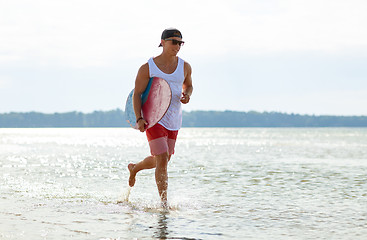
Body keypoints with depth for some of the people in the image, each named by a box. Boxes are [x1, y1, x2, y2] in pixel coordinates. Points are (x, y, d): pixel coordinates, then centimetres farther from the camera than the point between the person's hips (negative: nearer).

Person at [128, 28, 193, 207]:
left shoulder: (184, 67, 3)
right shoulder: (147, 68, -8)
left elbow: (188, 85, 21)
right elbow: (137, 94, -6)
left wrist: (187, 95, -4)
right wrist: (139, 119, -19)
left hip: (174, 121, 5)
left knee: (162, 160, 16)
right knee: (162, 160, -15)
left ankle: (134, 168, 47)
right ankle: (164, 204, -9)